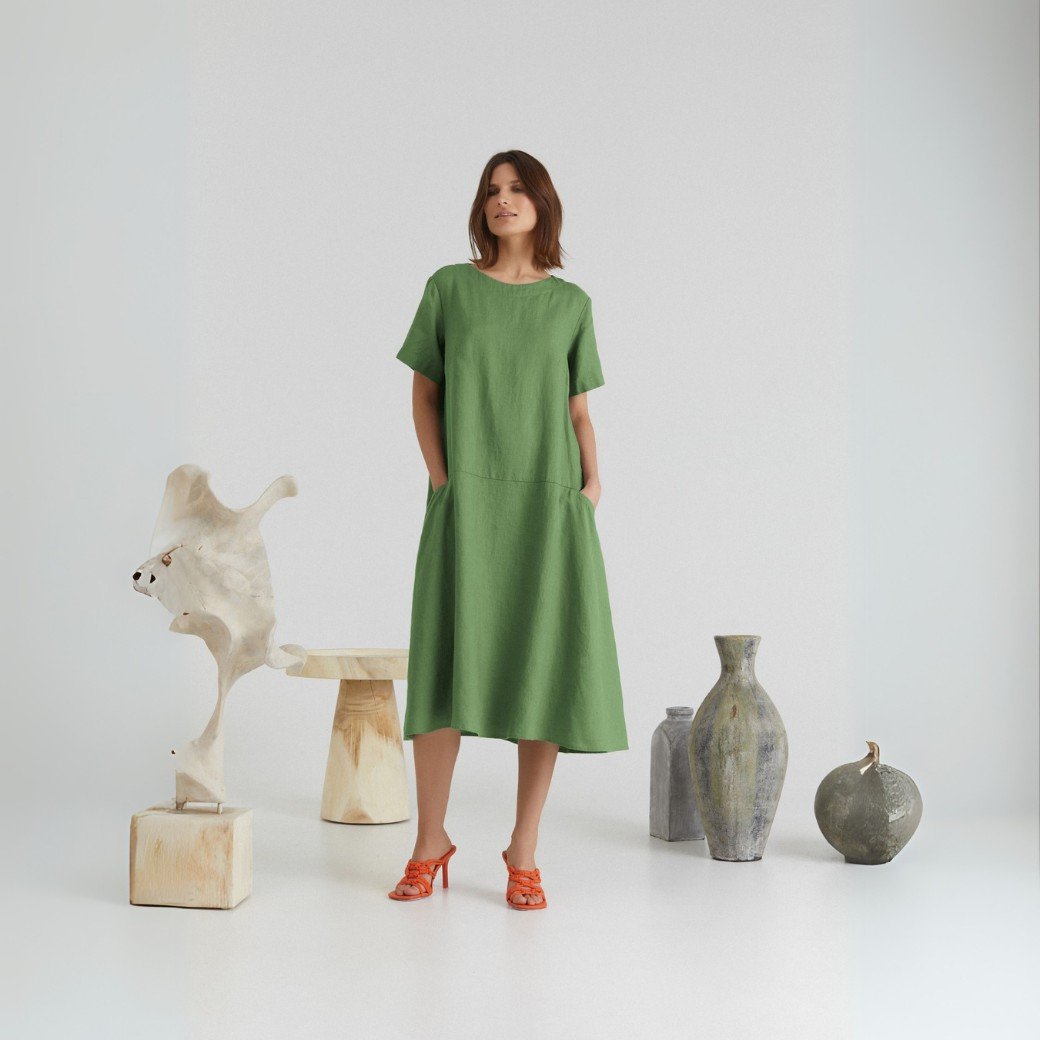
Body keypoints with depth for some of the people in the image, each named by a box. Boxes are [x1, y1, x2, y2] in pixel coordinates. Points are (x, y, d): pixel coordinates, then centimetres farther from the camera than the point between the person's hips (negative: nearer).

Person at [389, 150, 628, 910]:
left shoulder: (572, 304, 10)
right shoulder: (449, 288, 6)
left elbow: (578, 411, 11)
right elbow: (424, 392, 7)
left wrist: (593, 480, -6)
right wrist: (440, 478, -5)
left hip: (550, 508, 1)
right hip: (466, 505, -1)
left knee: (547, 669, -1)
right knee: (447, 660, -3)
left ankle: (525, 851, 9)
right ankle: (431, 841, 11)